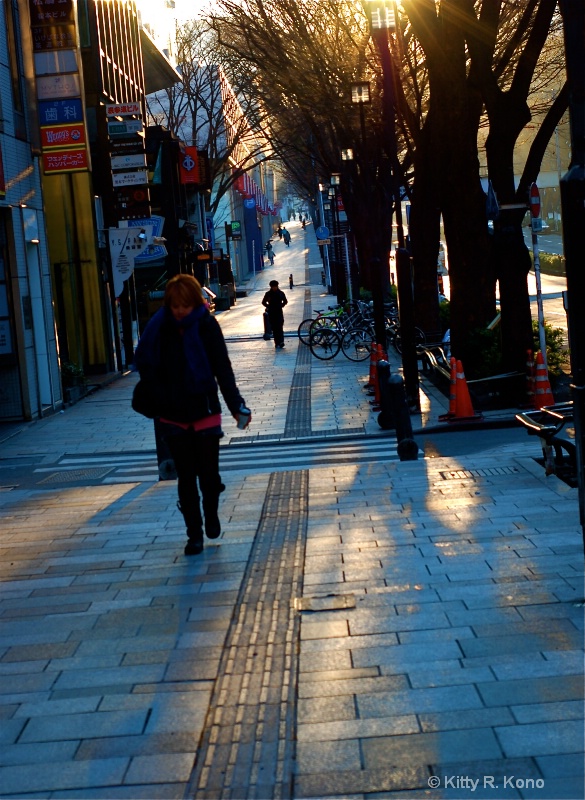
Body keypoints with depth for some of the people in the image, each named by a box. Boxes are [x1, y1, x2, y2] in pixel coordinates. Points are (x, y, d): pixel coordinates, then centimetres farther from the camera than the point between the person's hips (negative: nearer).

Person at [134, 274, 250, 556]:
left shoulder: (207, 326, -8)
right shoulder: (160, 328, -4)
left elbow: (223, 370, -10)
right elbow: (145, 365, 3)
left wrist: (236, 406, -18)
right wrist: (160, 397, -8)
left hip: (205, 412, -1)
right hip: (173, 417, 1)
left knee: (208, 473, -1)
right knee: (186, 478, 5)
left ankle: (211, 515, 30)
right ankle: (194, 534, 17)